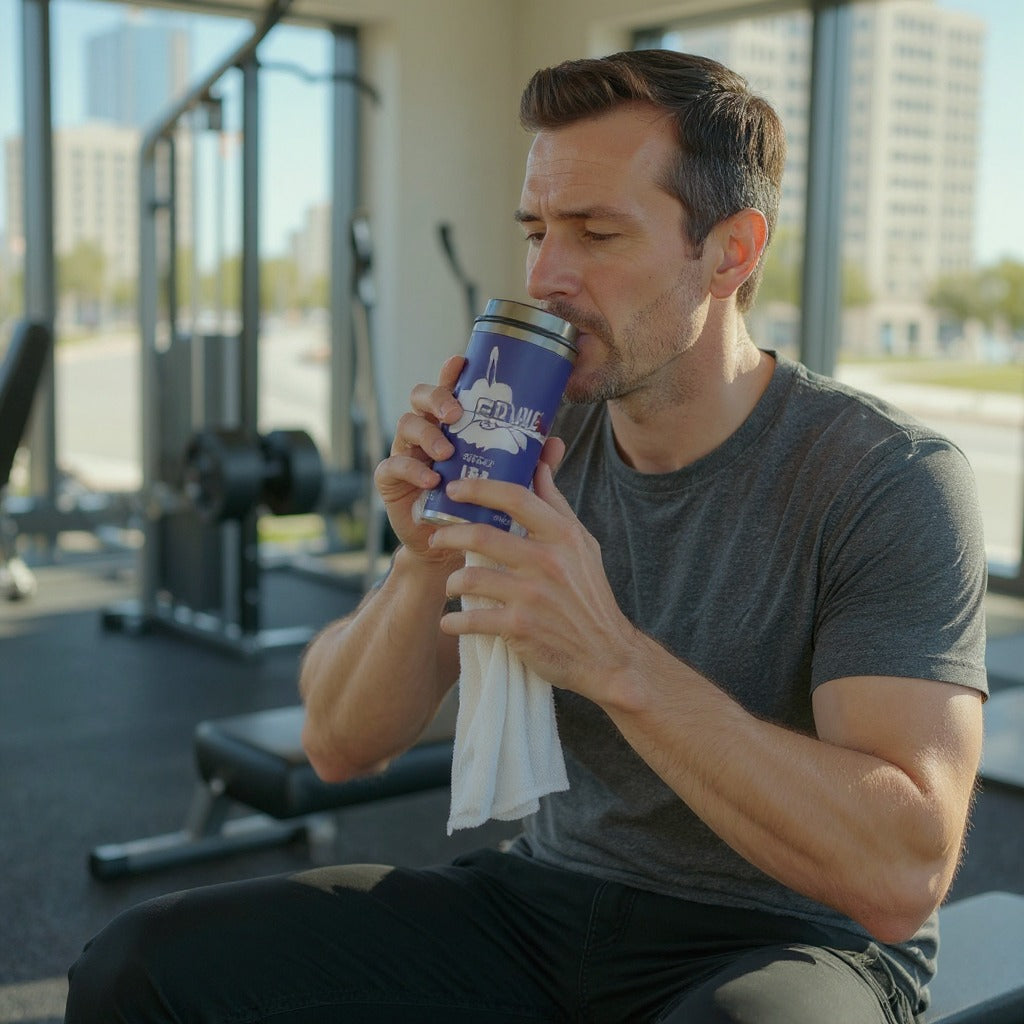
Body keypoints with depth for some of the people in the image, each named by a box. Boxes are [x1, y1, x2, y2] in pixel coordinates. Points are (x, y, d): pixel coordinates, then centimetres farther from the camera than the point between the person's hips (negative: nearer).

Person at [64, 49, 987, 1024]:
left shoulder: (891, 478, -16)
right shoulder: (532, 438, -2)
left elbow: (903, 875, -26)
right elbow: (340, 745, 0)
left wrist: (612, 658, -33)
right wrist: (427, 562, -19)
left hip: (781, 942, -3)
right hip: (545, 898, 4)